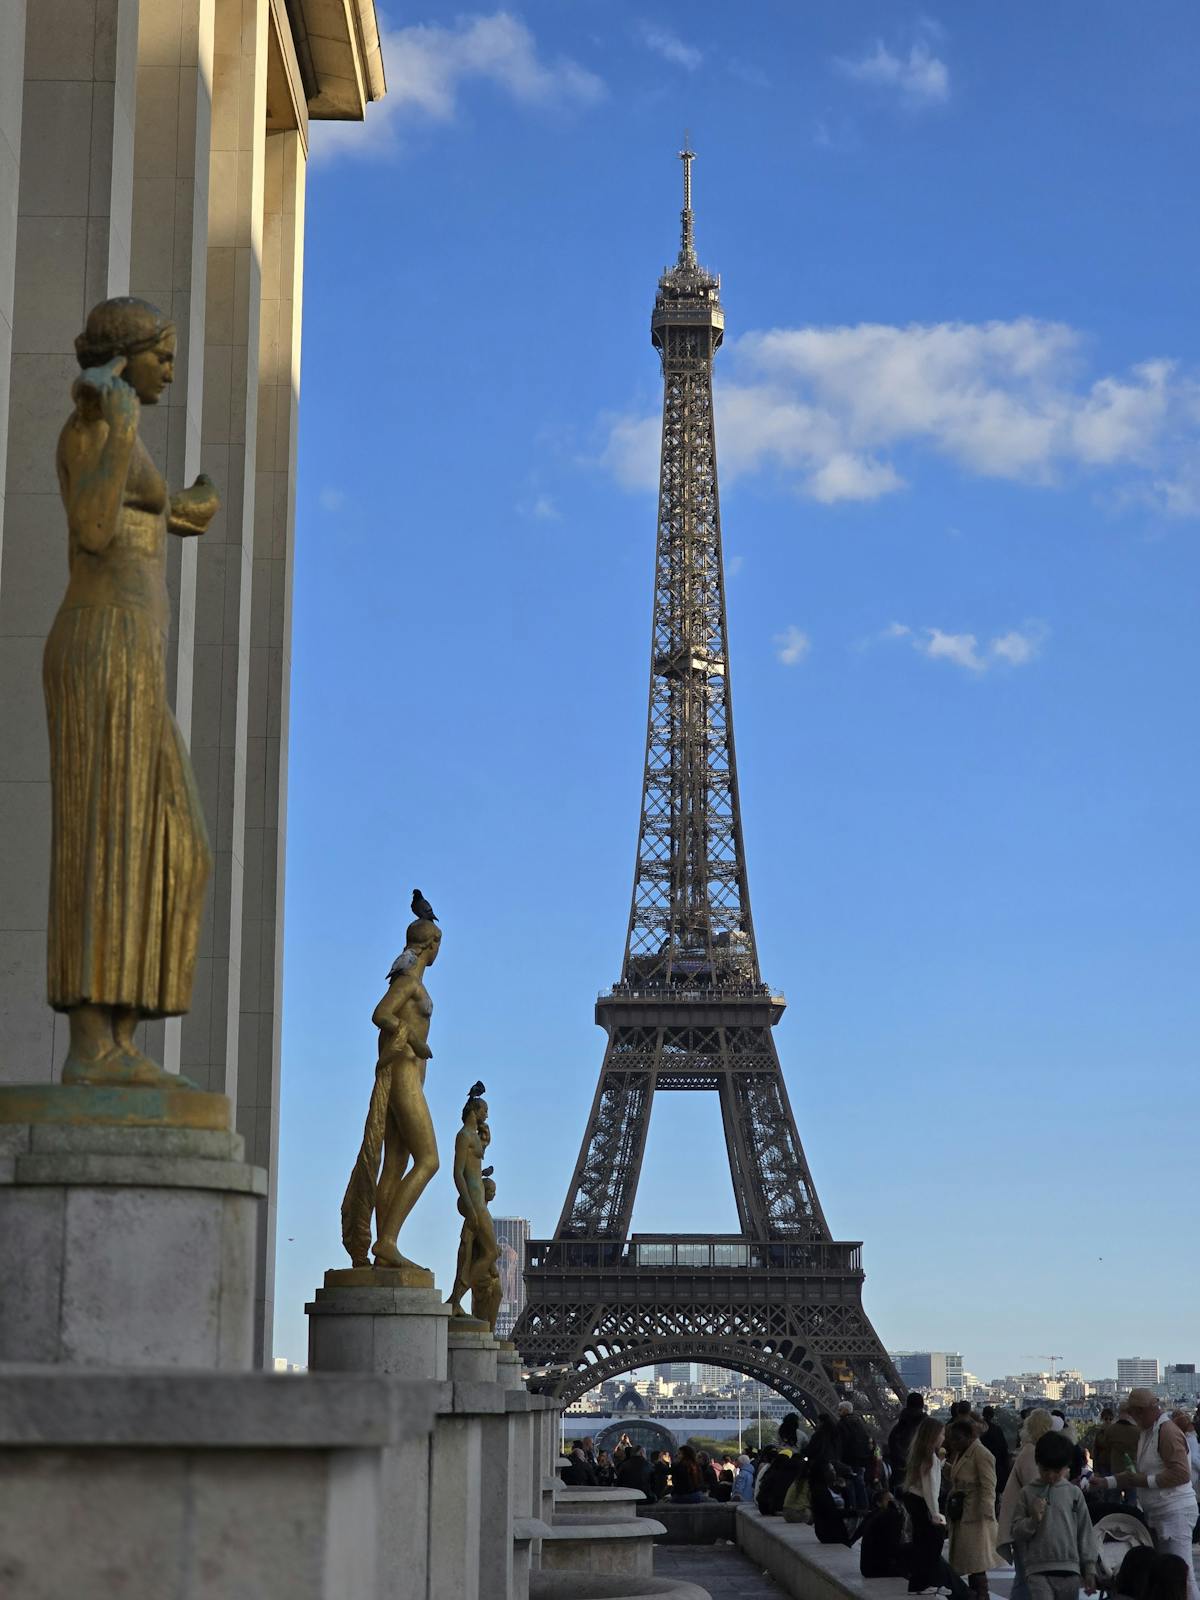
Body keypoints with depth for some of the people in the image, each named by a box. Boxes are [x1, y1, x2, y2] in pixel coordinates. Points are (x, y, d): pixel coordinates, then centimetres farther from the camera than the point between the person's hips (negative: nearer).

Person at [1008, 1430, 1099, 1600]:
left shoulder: (1074, 1493, 5)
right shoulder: (1027, 1493, 4)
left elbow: (1085, 1532, 9)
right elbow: (1016, 1532, 4)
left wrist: (1089, 1569, 7)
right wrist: (1033, 1519, -15)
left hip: (1069, 1569, 2)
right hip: (1038, 1570, -2)